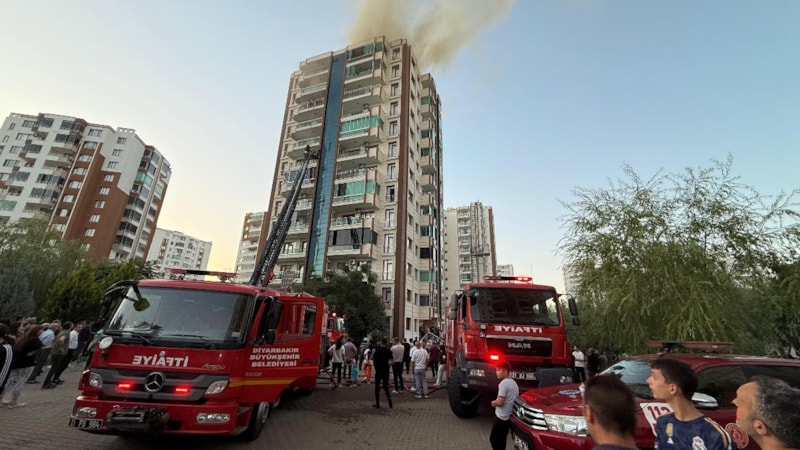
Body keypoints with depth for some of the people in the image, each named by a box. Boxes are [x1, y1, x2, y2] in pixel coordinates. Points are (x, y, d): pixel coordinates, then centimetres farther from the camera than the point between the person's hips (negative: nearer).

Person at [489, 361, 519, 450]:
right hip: (508, 417, 9)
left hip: (501, 417, -9)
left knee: (493, 439, 0)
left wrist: (493, 402, -4)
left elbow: (500, 402, -24)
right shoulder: (513, 382, 10)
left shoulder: (504, 383, -19)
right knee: (501, 440, 17)